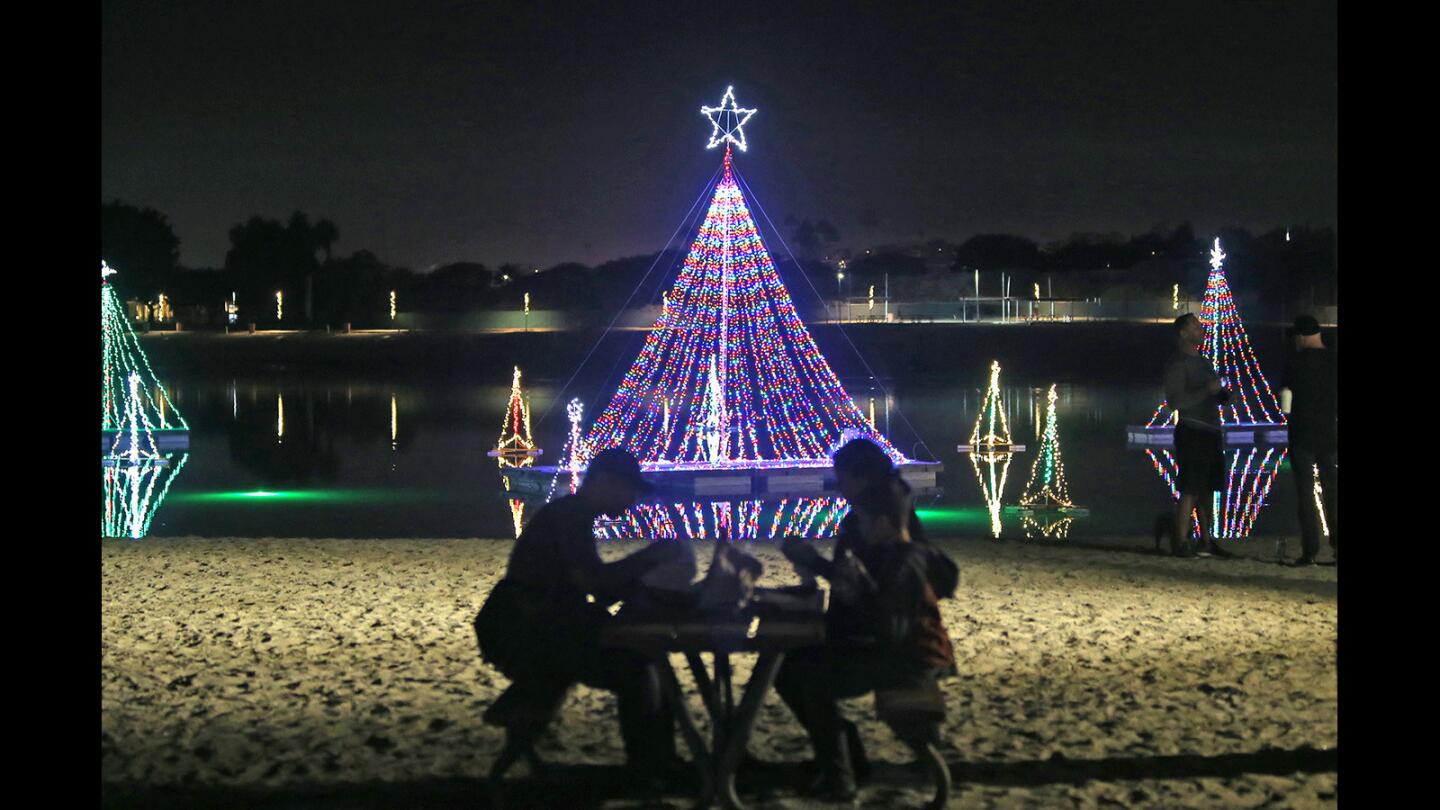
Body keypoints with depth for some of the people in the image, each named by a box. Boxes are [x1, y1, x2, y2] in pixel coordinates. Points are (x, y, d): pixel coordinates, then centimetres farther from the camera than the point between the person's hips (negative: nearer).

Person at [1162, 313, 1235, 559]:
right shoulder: (1177, 364, -8)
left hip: (1211, 431, 9)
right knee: (1190, 490, -11)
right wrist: (1206, 391, -21)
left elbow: (1216, 397, 28)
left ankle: (1207, 541, 14)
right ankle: (1180, 541, -8)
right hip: (1191, 431, -9)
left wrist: (1223, 394, 5)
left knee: (1207, 488, 10)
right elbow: (1175, 400, -17)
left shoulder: (1203, 362, 19)